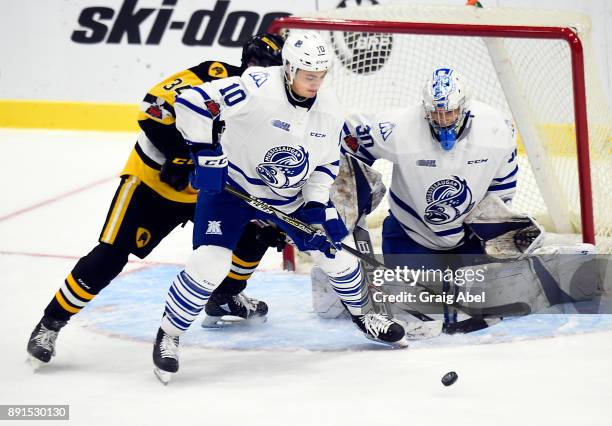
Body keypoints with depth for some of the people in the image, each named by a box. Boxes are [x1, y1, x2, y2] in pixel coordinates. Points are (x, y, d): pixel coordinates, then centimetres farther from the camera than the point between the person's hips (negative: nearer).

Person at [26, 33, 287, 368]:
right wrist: (178, 153, -31)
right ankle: (50, 323, -2)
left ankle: (226, 296, 24)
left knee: (256, 227, 1)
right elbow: (155, 104, -29)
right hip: (152, 180, -7)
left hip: (204, 191, 7)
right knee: (110, 257, -15)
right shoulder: (215, 76, -20)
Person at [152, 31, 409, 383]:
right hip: (231, 184, -5)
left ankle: (365, 314, 37)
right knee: (210, 261, -19)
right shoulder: (258, 88, -29)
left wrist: (317, 204, -7)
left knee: (332, 250, 8)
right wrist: (207, 154, -29)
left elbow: (327, 160, 5)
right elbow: (192, 102, -30)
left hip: (292, 196, 6)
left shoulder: (329, 107, -8)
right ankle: (168, 336, 0)